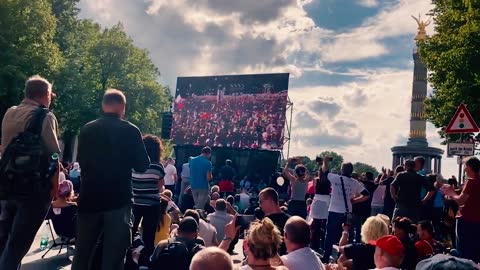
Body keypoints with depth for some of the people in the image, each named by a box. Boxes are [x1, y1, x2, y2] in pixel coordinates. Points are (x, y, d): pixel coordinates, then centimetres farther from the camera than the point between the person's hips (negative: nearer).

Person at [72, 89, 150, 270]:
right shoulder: (130, 131, -9)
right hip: (118, 199, -4)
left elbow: (81, 161, 15)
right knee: (113, 253, 3)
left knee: (82, 252, 17)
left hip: (90, 198, 4)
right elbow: (142, 166, -3)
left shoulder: (86, 130, 2)